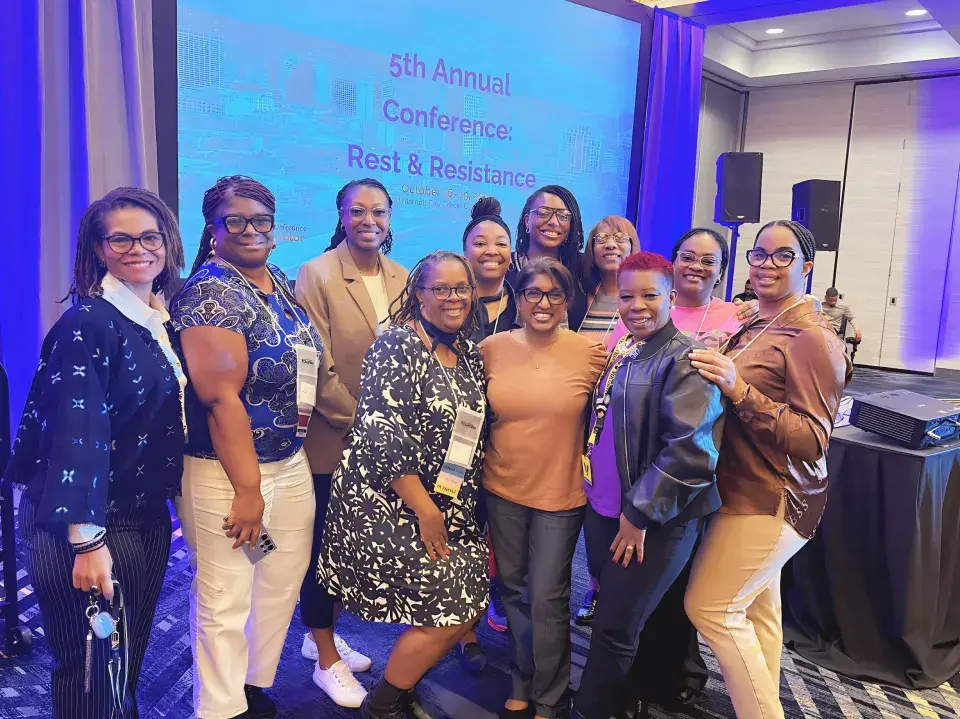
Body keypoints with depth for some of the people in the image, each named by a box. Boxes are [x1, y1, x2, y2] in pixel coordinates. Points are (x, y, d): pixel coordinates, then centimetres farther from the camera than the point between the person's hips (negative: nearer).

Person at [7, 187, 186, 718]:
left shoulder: (165, 319, 6)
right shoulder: (88, 323, -17)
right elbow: (77, 432, -23)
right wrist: (86, 539, -26)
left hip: (148, 518, 7)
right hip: (89, 524, -7)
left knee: (131, 657, 21)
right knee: (91, 669, 9)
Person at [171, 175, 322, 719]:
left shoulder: (284, 286, 9)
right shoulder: (211, 293, -15)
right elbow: (219, 397, -20)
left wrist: (300, 451, 12)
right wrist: (248, 489, -19)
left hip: (293, 464, 8)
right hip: (228, 473, -8)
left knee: (283, 585, 18)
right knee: (226, 602, 4)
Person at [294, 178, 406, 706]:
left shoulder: (401, 279, 5)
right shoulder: (316, 275, -11)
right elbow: (318, 365, -15)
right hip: (331, 440, -5)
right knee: (326, 543, 8)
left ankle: (322, 635, 39)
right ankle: (327, 660, 26)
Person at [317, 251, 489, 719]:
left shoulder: (470, 354, 9)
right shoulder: (399, 346, -14)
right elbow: (383, 435, -21)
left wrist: (449, 509, 8)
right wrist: (425, 511, -19)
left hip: (451, 509, 8)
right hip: (389, 507, -8)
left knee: (468, 604, 7)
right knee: (447, 610, -5)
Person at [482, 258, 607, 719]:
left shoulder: (590, 353, -10)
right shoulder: (492, 348, -3)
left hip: (561, 494, -2)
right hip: (502, 490, 3)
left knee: (548, 600, 6)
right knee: (513, 590, 17)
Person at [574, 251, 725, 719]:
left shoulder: (683, 359, -16)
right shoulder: (618, 351, 7)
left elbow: (690, 451, -23)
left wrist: (639, 514, -19)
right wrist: (597, 494, 12)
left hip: (652, 522, -7)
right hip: (603, 510, 7)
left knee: (615, 628, 3)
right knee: (612, 615, 19)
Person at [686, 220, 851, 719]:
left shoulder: (812, 337, -16)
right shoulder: (755, 327, 10)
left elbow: (812, 440, -22)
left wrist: (740, 391, -31)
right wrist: (716, 369, -2)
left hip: (773, 500, -8)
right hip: (754, 495, 8)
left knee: (710, 606, -5)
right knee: (758, 607, 18)